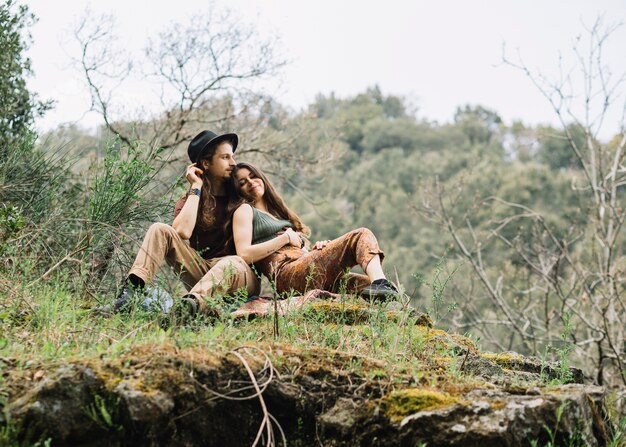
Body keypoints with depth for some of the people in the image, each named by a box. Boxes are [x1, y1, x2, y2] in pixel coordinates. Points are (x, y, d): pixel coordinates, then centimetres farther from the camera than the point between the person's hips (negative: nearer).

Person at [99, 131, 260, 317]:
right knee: (160, 230, -16)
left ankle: (190, 305, -65)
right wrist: (196, 188, -8)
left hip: (243, 274, -1)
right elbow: (182, 232, -16)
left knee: (232, 263, -38)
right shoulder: (189, 201, 7)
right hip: (203, 268, 1)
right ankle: (131, 290, -36)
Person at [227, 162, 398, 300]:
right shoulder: (244, 210, 11)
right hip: (287, 272, -8)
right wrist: (285, 238, -4)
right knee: (361, 236, -20)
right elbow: (244, 255, -5)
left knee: (368, 283, -13)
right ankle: (379, 283, -48)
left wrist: (313, 250, 6)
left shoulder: (276, 210, 34)